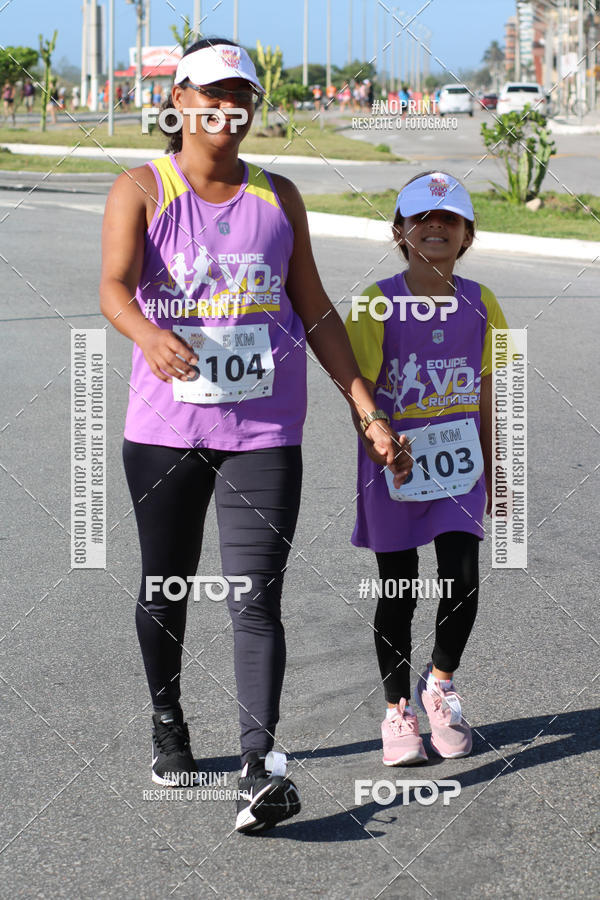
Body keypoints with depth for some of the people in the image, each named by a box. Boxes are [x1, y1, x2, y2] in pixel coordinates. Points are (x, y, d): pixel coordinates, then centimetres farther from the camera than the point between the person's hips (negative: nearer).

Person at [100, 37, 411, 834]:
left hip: (263, 434, 1)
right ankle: (168, 728, 35)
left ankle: (261, 768, -16)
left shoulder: (278, 197, 10)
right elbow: (114, 288, -17)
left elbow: (315, 312, 13)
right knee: (165, 588, 13)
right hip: (164, 430, -1)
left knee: (256, 599, -10)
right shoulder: (142, 190, -1)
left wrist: (368, 411, 8)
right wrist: (151, 337, -40)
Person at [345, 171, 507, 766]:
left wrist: (490, 473, 12)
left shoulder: (479, 304, 2)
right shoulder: (379, 303, -8)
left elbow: (485, 395, 9)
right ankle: (398, 710, 21)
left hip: (457, 463, 3)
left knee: (462, 584, -6)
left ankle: (440, 681, 21)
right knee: (398, 594, 4)